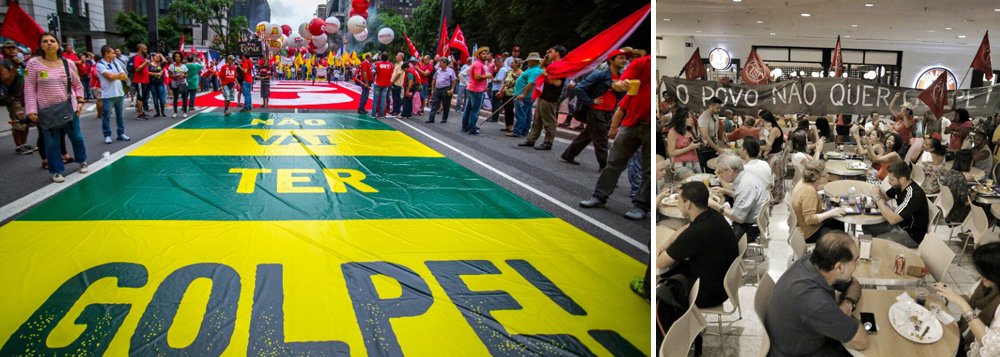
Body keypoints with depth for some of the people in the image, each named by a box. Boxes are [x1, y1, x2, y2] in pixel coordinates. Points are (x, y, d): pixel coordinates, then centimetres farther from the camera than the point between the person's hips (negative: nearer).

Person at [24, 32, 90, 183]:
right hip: (46, 111, -2)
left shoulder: (68, 63, 1)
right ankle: (56, 171, 18)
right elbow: (29, 88, -6)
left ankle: (82, 161, 35)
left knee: (76, 137, 13)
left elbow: (78, 85, 10)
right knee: (52, 143, 5)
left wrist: (80, 101, -2)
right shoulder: (33, 63, -6)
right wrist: (31, 110, -11)